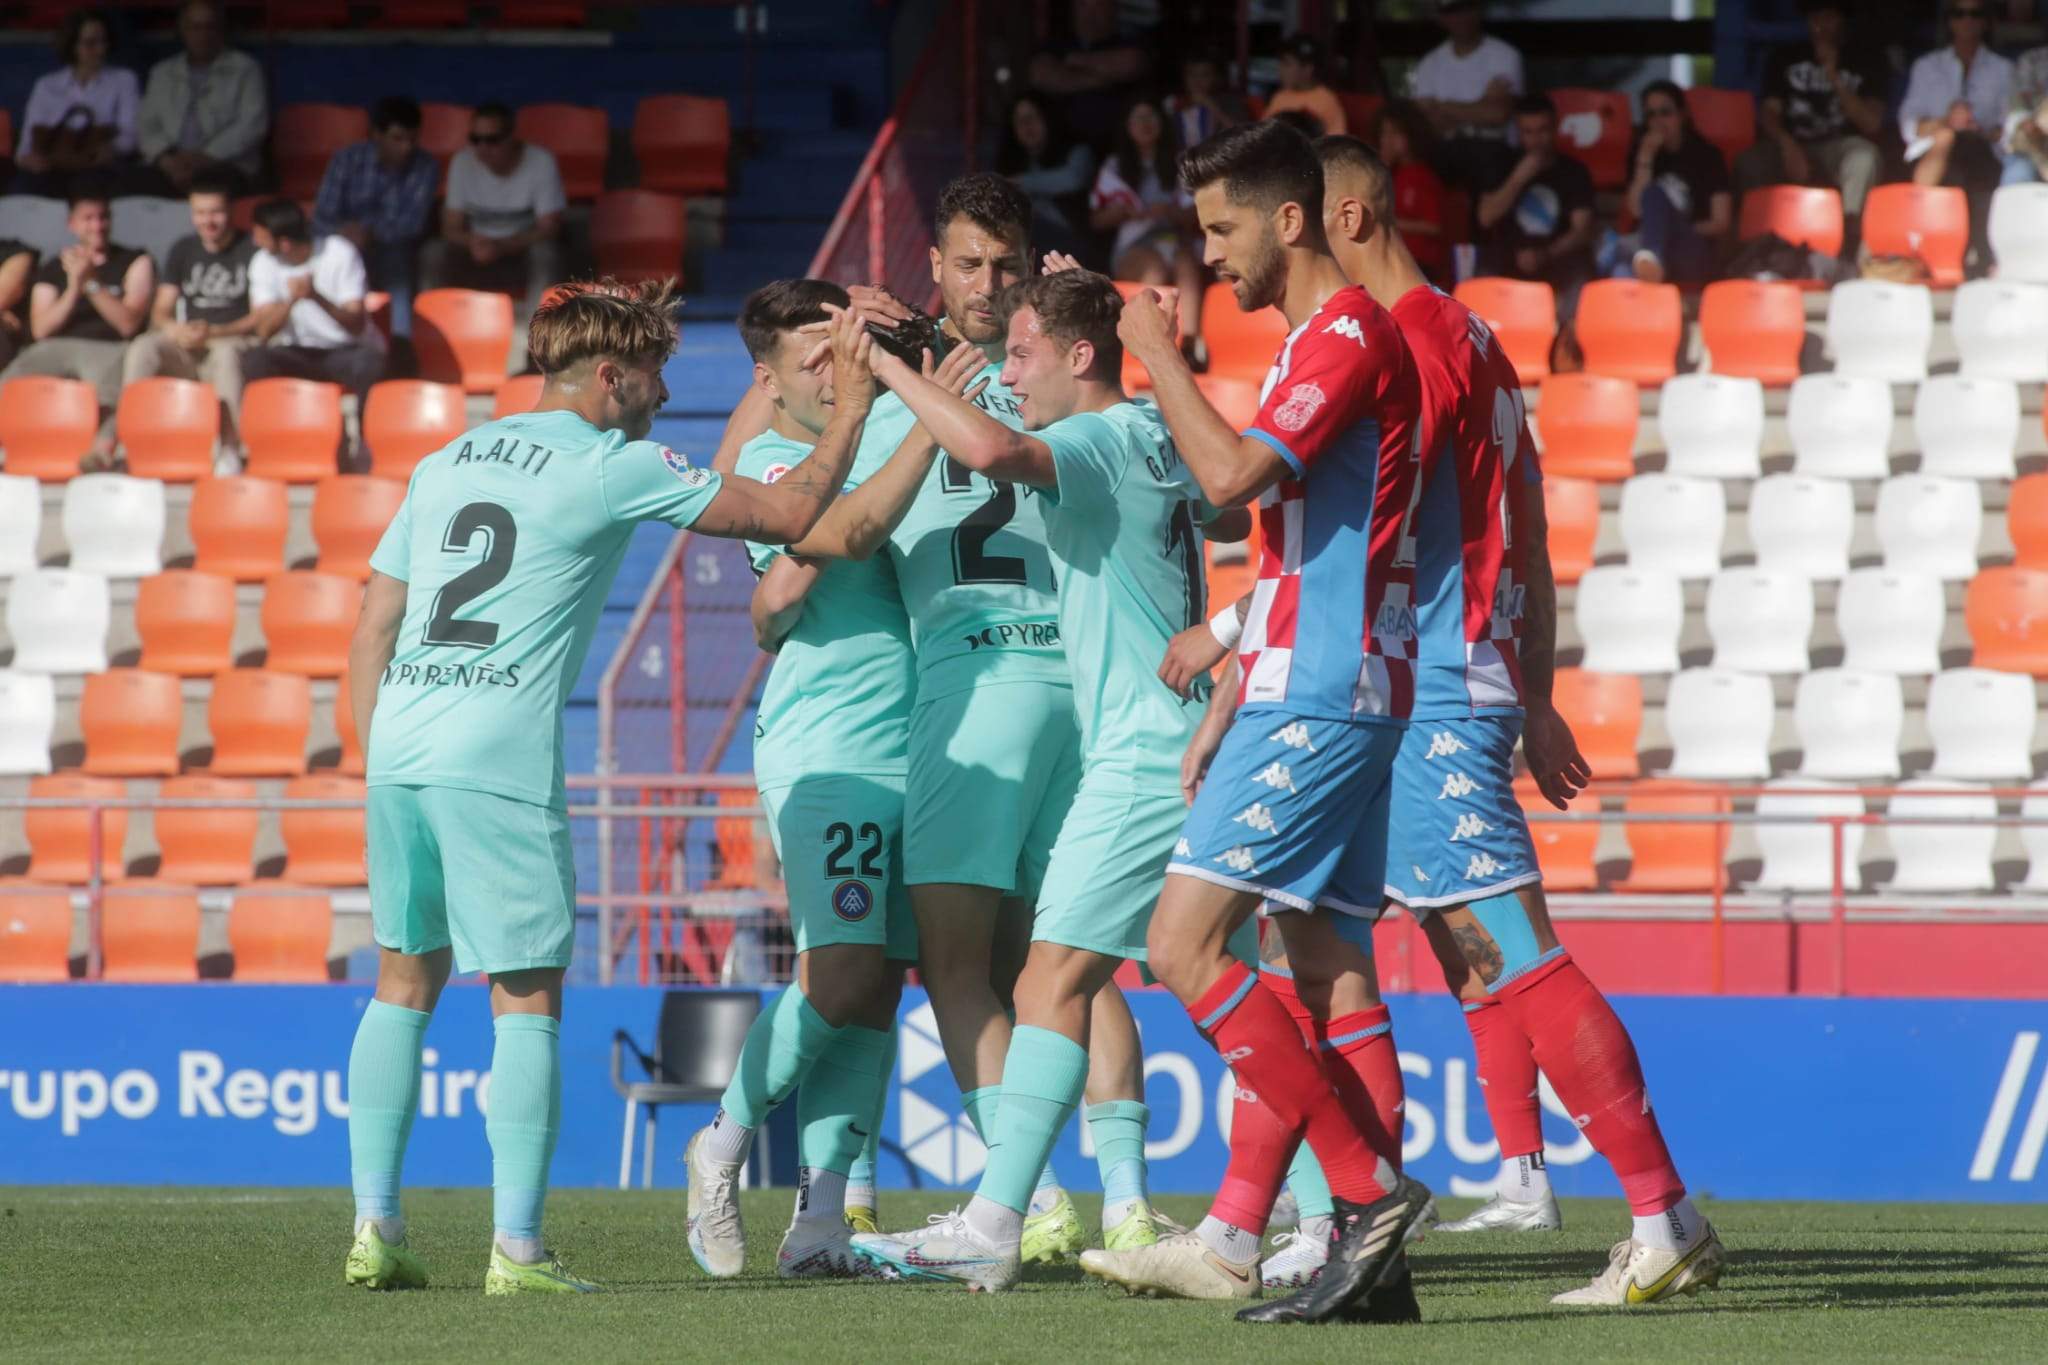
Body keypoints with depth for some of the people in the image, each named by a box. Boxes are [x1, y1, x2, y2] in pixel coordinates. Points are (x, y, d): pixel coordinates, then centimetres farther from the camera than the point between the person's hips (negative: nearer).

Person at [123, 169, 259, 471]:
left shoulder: (252, 251, 2)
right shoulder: (183, 251, 16)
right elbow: (160, 312, 12)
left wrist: (215, 332, -19)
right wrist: (175, 330, -12)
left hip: (233, 342, -4)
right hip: (187, 349, 4)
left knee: (226, 353, -40)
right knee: (142, 349, -26)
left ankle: (230, 452, -40)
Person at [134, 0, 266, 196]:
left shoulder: (245, 69, 11)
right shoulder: (163, 73, 22)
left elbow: (252, 125, -1)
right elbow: (146, 126, 13)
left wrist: (204, 158, -14)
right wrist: (167, 160, -9)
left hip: (226, 167, -3)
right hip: (172, 166, 3)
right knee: (144, 184, -33)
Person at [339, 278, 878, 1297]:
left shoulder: (444, 465, 19)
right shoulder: (612, 468, 0)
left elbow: (372, 628, 18)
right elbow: (786, 513, 0)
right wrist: (851, 407, 13)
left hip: (398, 751, 6)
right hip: (499, 762, -6)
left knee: (406, 981, 16)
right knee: (527, 1000, 0)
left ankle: (374, 1229, 12)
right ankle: (516, 1250, -5)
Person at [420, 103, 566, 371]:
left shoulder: (541, 162, -14)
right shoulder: (463, 163, -6)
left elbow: (549, 228, -16)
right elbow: (451, 227, -4)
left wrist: (502, 247, -32)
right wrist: (471, 242, -29)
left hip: (523, 250, -2)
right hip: (477, 251, 2)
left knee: (545, 254, -37)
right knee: (432, 254, -26)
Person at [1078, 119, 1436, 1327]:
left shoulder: (1350, 332, -11)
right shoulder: (1319, 342, 21)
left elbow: (1232, 473, -24)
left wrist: (1162, 358, -9)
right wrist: (1222, 714, 24)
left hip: (1317, 703, -10)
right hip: (1320, 696, 10)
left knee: (1184, 949, -13)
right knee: (1329, 970, 6)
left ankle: (1371, 1192, -14)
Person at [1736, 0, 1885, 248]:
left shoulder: (1866, 62, 6)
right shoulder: (1785, 58, 13)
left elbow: (1871, 124, -5)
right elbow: (1768, 113, 4)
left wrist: (1834, 77, -13)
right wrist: (1787, 144, -19)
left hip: (1839, 150, -2)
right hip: (1793, 150, 2)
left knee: (1863, 154, -38)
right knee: (1749, 163, -30)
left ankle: (1849, 246, -42)